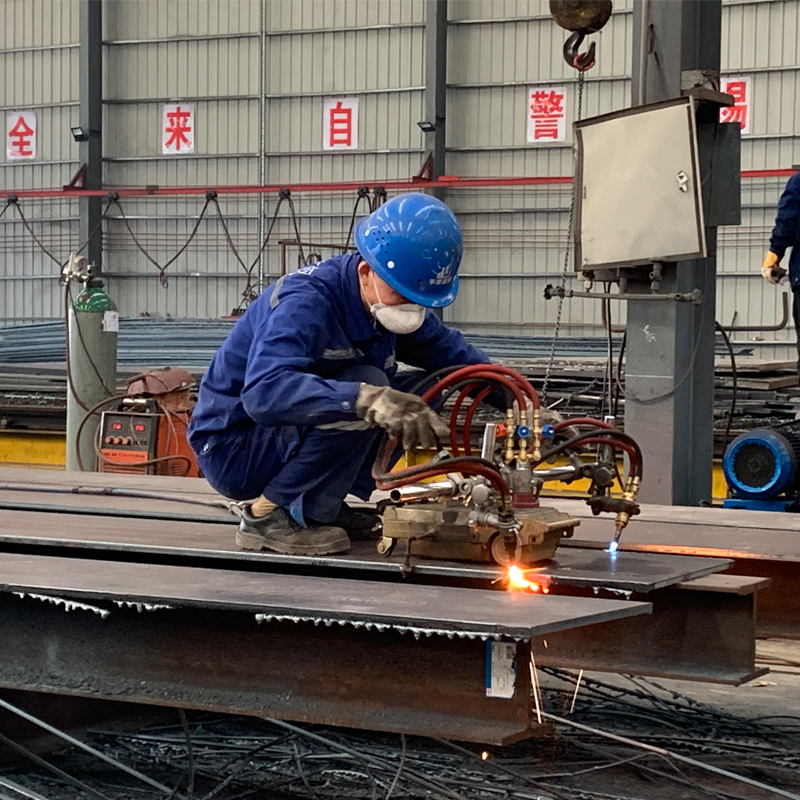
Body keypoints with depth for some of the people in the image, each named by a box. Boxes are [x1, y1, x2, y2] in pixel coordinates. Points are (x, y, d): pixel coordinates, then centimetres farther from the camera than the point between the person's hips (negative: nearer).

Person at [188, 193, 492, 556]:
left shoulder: (387, 302, -3)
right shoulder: (305, 303, -29)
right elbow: (265, 393, -45)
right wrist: (369, 399, -57)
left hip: (290, 438, 9)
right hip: (232, 451, -9)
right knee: (362, 391, -29)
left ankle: (316, 508, 4)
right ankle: (268, 515, -16)